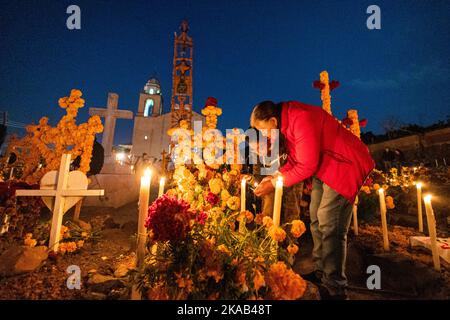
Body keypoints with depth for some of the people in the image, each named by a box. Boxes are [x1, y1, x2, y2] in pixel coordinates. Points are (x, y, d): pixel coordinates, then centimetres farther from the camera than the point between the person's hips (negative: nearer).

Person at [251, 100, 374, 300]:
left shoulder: (302, 119, -27)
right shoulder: (288, 121, 3)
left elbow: (306, 167, -26)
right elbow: (294, 161, 8)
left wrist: (275, 184, -17)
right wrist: (273, 177, -3)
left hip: (346, 165, -10)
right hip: (323, 166, 10)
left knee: (330, 226, -10)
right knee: (316, 219, 12)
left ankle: (334, 288, 5)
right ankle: (321, 273, 26)